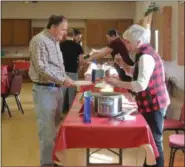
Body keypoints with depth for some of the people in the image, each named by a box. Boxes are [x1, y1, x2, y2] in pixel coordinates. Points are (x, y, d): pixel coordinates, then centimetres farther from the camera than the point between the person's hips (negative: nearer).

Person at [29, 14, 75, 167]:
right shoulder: (39, 40, -15)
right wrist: (62, 80, -20)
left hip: (57, 88, 9)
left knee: (54, 127, 16)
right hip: (44, 89, -9)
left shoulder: (54, 41, 13)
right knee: (47, 129, -3)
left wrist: (64, 79, 8)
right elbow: (42, 68, -21)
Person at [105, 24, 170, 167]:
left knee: (155, 141, 0)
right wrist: (123, 64, 5)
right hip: (152, 103, 10)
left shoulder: (146, 57, -21)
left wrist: (117, 83, -28)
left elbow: (141, 85, -31)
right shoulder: (145, 53, 11)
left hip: (154, 104, -10)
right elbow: (135, 73, 21)